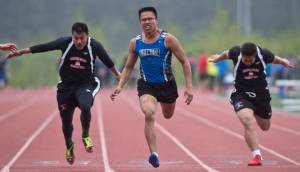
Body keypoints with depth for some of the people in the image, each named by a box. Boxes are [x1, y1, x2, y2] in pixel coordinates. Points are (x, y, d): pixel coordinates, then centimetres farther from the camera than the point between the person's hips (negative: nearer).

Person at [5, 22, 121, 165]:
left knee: (85, 106, -33)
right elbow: (43, 47, -9)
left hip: (86, 84, -2)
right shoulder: (65, 43, -15)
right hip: (66, 86, 2)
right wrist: (20, 52, -7)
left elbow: (108, 62, 1)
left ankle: (85, 136, -7)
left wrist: (118, 76, 15)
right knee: (66, 121, 10)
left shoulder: (94, 46, -15)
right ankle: (69, 146, 40)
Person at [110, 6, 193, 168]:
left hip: (167, 84, 0)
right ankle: (154, 153, -27)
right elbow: (128, 67, 10)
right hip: (146, 86, 0)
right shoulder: (134, 43, -3)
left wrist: (188, 87, -12)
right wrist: (119, 86, -4)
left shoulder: (168, 39, -13)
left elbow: (184, 62, -7)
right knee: (149, 114, -27)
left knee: (168, 116, 22)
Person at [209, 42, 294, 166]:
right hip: (241, 94, -2)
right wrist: (218, 58, 25)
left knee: (265, 127, 21)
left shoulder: (263, 54, -17)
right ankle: (256, 155, -27)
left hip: (261, 94, 3)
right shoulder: (236, 53, -17)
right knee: (248, 121, -29)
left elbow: (274, 59, 8)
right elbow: (227, 54, 8)